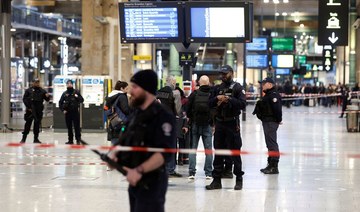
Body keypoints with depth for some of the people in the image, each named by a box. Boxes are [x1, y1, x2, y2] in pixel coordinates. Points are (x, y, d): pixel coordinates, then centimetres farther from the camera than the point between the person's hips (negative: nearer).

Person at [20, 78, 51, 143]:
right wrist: (28, 107, -8)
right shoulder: (28, 90, 2)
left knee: (37, 124, 6)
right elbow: (24, 99, 1)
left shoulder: (42, 91, 7)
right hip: (30, 110, -2)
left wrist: (47, 97, -17)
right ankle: (23, 138, 3)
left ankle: (36, 138, 13)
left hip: (39, 111, 2)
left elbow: (47, 99, 7)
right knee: (28, 124, -1)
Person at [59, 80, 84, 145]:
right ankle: (70, 140, 14)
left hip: (75, 112, -3)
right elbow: (60, 102, 12)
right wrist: (63, 110, 1)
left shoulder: (76, 92, 3)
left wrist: (77, 97, -16)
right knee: (69, 127, 7)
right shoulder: (65, 93, 8)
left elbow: (82, 100, 4)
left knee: (77, 126, -4)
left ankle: (78, 140, -1)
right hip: (67, 112, 3)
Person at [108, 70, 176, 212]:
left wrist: (139, 171, -32)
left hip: (151, 183, -9)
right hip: (135, 181, 9)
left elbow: (164, 153, -24)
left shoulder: (163, 116, -15)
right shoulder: (136, 113, 13)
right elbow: (124, 141, 17)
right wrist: (113, 154, -4)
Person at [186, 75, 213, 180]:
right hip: (207, 125, 0)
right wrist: (213, 122, 8)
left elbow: (188, 110, -3)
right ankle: (208, 173, 4)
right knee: (208, 149, 5)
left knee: (193, 148, 6)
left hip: (195, 124, 0)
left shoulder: (194, 94, -4)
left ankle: (191, 172, 0)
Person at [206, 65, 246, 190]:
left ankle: (239, 179, 7)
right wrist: (217, 98, -9)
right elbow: (210, 104, 10)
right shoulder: (218, 89, 14)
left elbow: (243, 104, -11)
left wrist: (229, 99, -20)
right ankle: (216, 179, 12)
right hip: (219, 122, 5)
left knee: (235, 152, -2)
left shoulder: (237, 88, -1)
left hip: (232, 123, -5)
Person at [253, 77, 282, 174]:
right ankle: (271, 164, 23)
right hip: (267, 122, 11)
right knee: (270, 144, 15)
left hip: (271, 122, -11)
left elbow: (277, 108, -22)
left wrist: (278, 120, -18)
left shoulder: (274, 95, -17)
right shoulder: (267, 94, 18)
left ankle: (274, 166, -9)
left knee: (272, 143, -10)